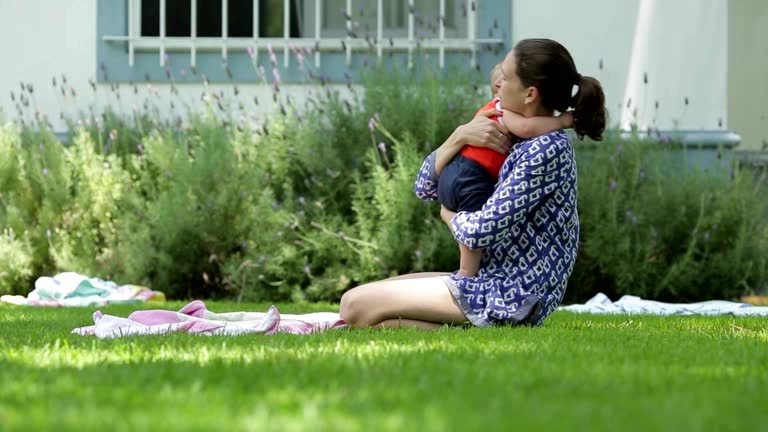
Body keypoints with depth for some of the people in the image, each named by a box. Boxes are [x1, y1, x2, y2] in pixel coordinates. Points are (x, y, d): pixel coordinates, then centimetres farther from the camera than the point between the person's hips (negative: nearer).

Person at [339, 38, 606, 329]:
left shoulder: (545, 150, -17)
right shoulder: (521, 144, 14)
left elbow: (480, 232, -24)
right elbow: (425, 187, 15)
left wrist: (450, 215, 0)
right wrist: (460, 137, -4)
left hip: (508, 298, -11)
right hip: (496, 282, 11)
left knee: (355, 306, -12)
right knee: (356, 300, 16)